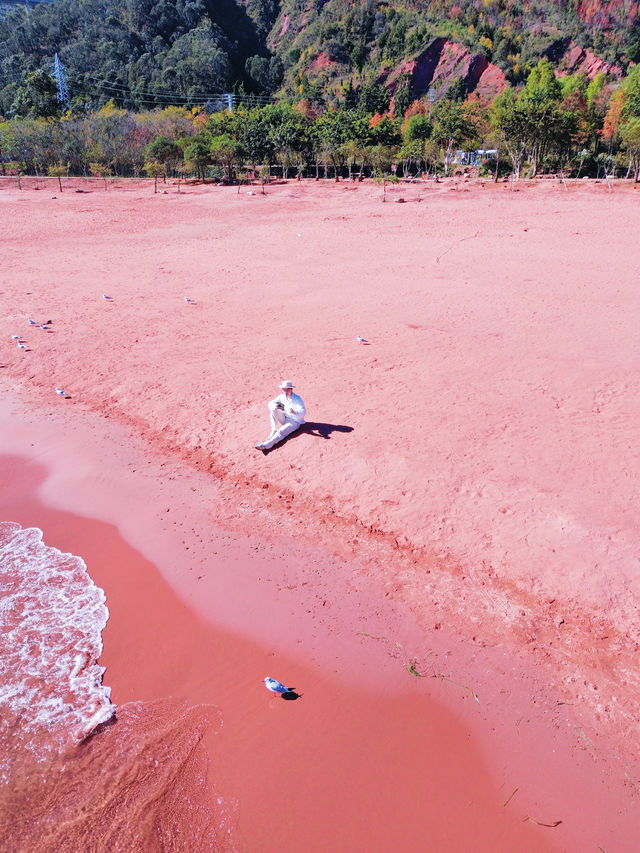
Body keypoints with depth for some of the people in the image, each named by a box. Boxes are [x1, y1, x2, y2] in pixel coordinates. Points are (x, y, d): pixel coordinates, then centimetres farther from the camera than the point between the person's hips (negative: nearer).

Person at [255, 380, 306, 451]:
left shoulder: (297, 399, -19)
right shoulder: (282, 397, -1)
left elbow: (303, 412, -28)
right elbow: (270, 403, 2)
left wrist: (294, 412, -50)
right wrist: (273, 406, -24)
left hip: (295, 422, -6)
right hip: (285, 419, 7)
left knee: (281, 432, -30)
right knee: (273, 409, -12)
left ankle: (266, 445, -42)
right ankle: (274, 431, -13)